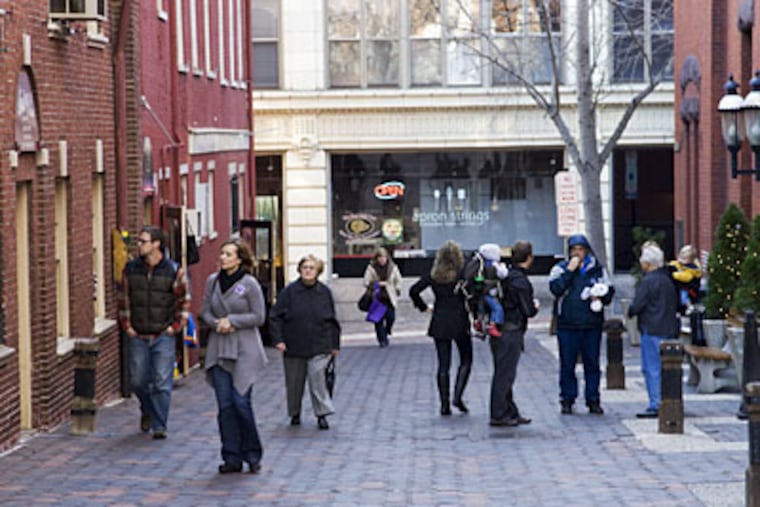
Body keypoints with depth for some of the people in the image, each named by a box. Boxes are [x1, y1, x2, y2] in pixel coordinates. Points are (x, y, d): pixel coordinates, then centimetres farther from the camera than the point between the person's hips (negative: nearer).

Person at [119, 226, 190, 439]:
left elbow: (184, 301, 2)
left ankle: (159, 426, 1)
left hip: (164, 336, -3)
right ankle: (147, 411, 36)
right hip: (138, 336, 3)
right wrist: (127, 326, 4)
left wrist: (175, 327, -5)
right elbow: (124, 299, 12)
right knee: (138, 381, 8)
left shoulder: (174, 270, -5)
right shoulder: (130, 269, 4)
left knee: (162, 383, -6)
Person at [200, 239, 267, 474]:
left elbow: (259, 317, -6)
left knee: (241, 402, -9)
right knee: (225, 405, 1)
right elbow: (205, 312, 11)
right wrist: (217, 323, -8)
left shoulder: (250, 284, -6)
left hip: (244, 350, -4)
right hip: (219, 349, 4)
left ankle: (252, 454, 8)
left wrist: (232, 321, -12)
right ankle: (232, 458, 7)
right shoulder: (213, 281, 8)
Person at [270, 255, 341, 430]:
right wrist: (278, 339, -11)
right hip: (294, 347, 0)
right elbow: (276, 317, -2)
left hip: (319, 347, 0)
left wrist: (335, 344, 12)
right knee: (294, 382, 9)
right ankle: (295, 414, 26)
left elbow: (332, 320, 12)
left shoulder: (324, 292, 4)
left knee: (317, 378, -12)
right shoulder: (289, 291, -2)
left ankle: (322, 414, -3)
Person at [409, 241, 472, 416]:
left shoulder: (433, 275, 0)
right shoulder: (462, 274, -9)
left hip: (439, 322, 3)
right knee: (466, 360, 12)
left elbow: (414, 291, -2)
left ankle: (445, 404, 5)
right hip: (459, 322, -3)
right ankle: (457, 396, -3)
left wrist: (424, 307, 7)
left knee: (443, 364, 7)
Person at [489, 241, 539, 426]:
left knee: (504, 374, 13)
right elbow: (528, 311, -16)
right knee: (504, 374, -4)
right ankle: (498, 415, -1)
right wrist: (535, 306, 4)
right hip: (512, 333, -9)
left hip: (499, 332, 9)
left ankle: (511, 413, 22)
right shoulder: (521, 281, -16)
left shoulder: (506, 276, 9)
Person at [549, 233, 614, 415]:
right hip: (567, 325, -1)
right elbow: (556, 289, -13)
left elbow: (609, 291, 15)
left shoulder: (598, 269, 9)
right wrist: (570, 270, -15)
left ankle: (593, 400, 12)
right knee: (567, 364, 1)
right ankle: (567, 400, 10)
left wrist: (600, 296, -7)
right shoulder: (560, 269, 4)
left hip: (592, 325, 1)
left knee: (592, 364, 5)